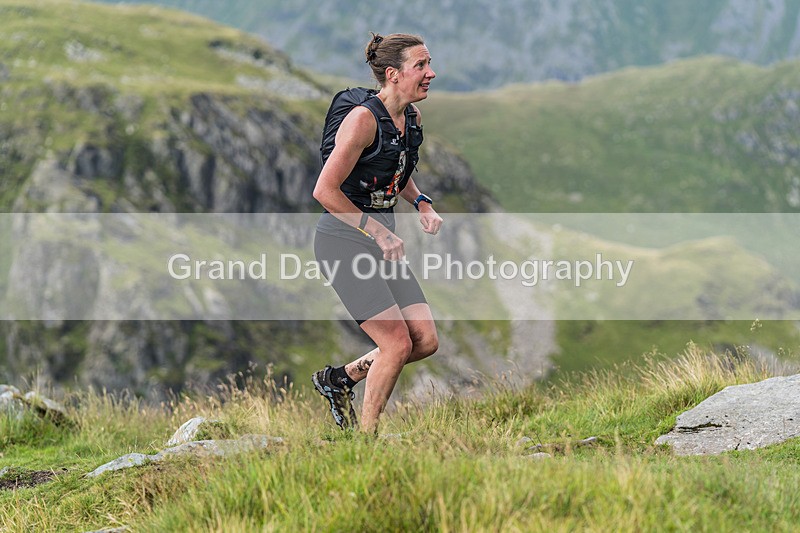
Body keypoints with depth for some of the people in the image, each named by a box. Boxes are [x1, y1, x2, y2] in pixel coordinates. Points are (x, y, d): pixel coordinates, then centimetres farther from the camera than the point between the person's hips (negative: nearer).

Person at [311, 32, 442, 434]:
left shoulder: (412, 117, 6)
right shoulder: (363, 119, -19)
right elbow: (325, 190, -21)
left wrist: (422, 204, 6)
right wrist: (379, 232, -20)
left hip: (382, 242, 8)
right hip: (343, 240, -8)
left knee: (426, 341, 0)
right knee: (398, 342, -12)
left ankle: (340, 378, 21)